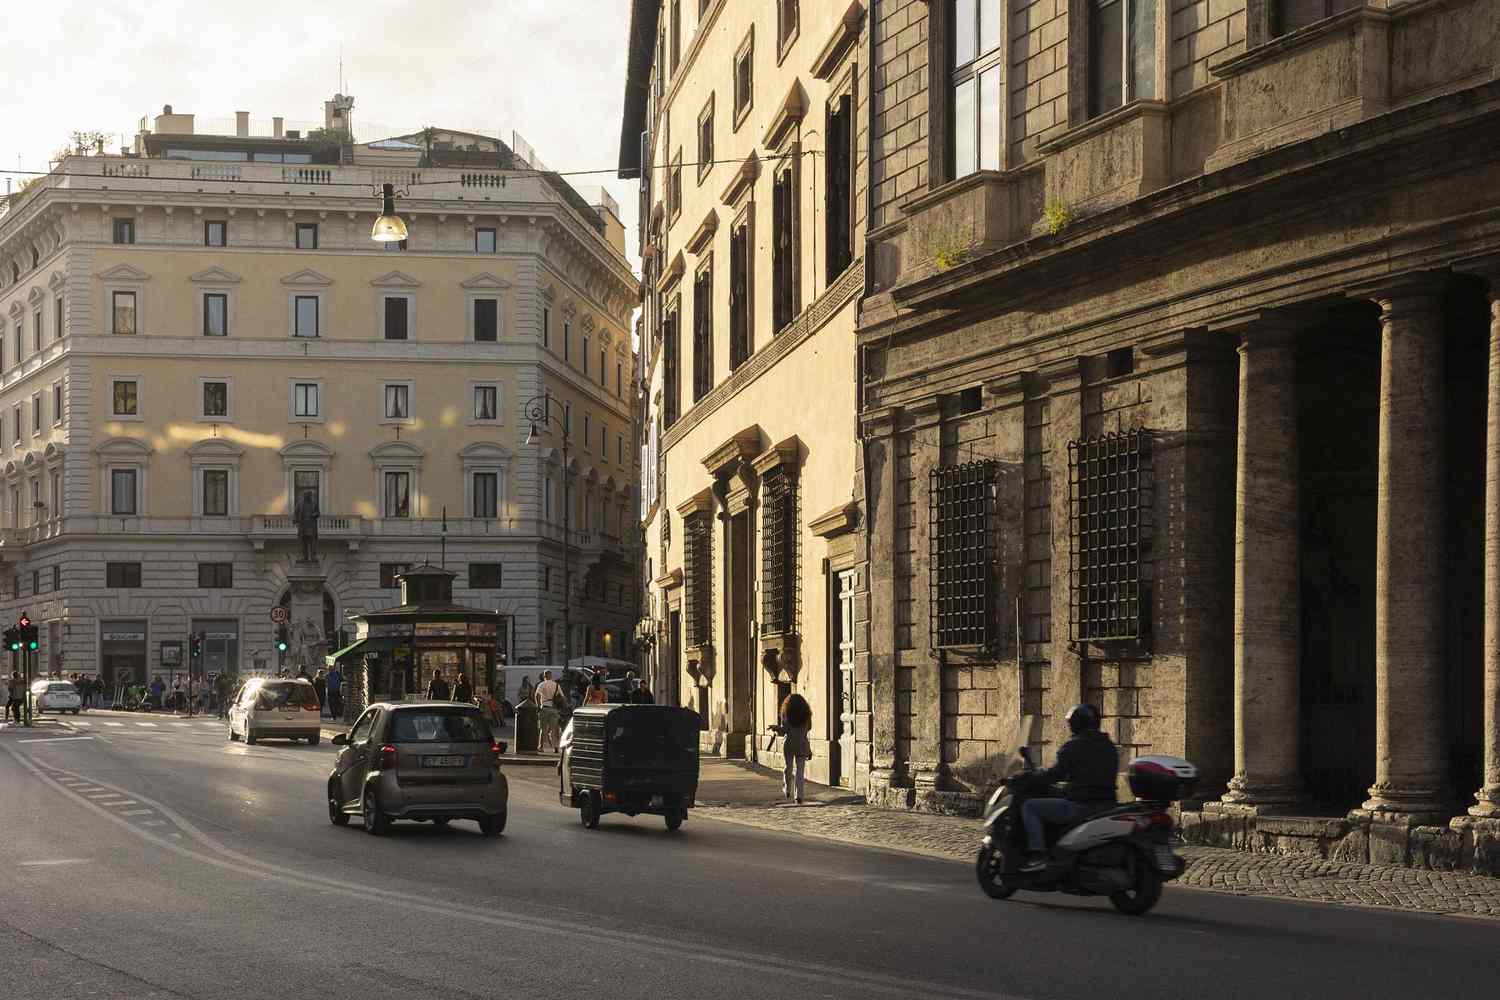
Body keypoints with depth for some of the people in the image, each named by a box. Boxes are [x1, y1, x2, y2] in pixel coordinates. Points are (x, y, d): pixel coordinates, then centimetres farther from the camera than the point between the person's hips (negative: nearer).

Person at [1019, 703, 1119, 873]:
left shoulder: (1073, 746, -8)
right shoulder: (1110, 747, 15)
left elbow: (1057, 773, -15)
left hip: (1081, 806, -8)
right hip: (1107, 805, 8)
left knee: (1029, 806, -3)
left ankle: (1037, 855, -16)